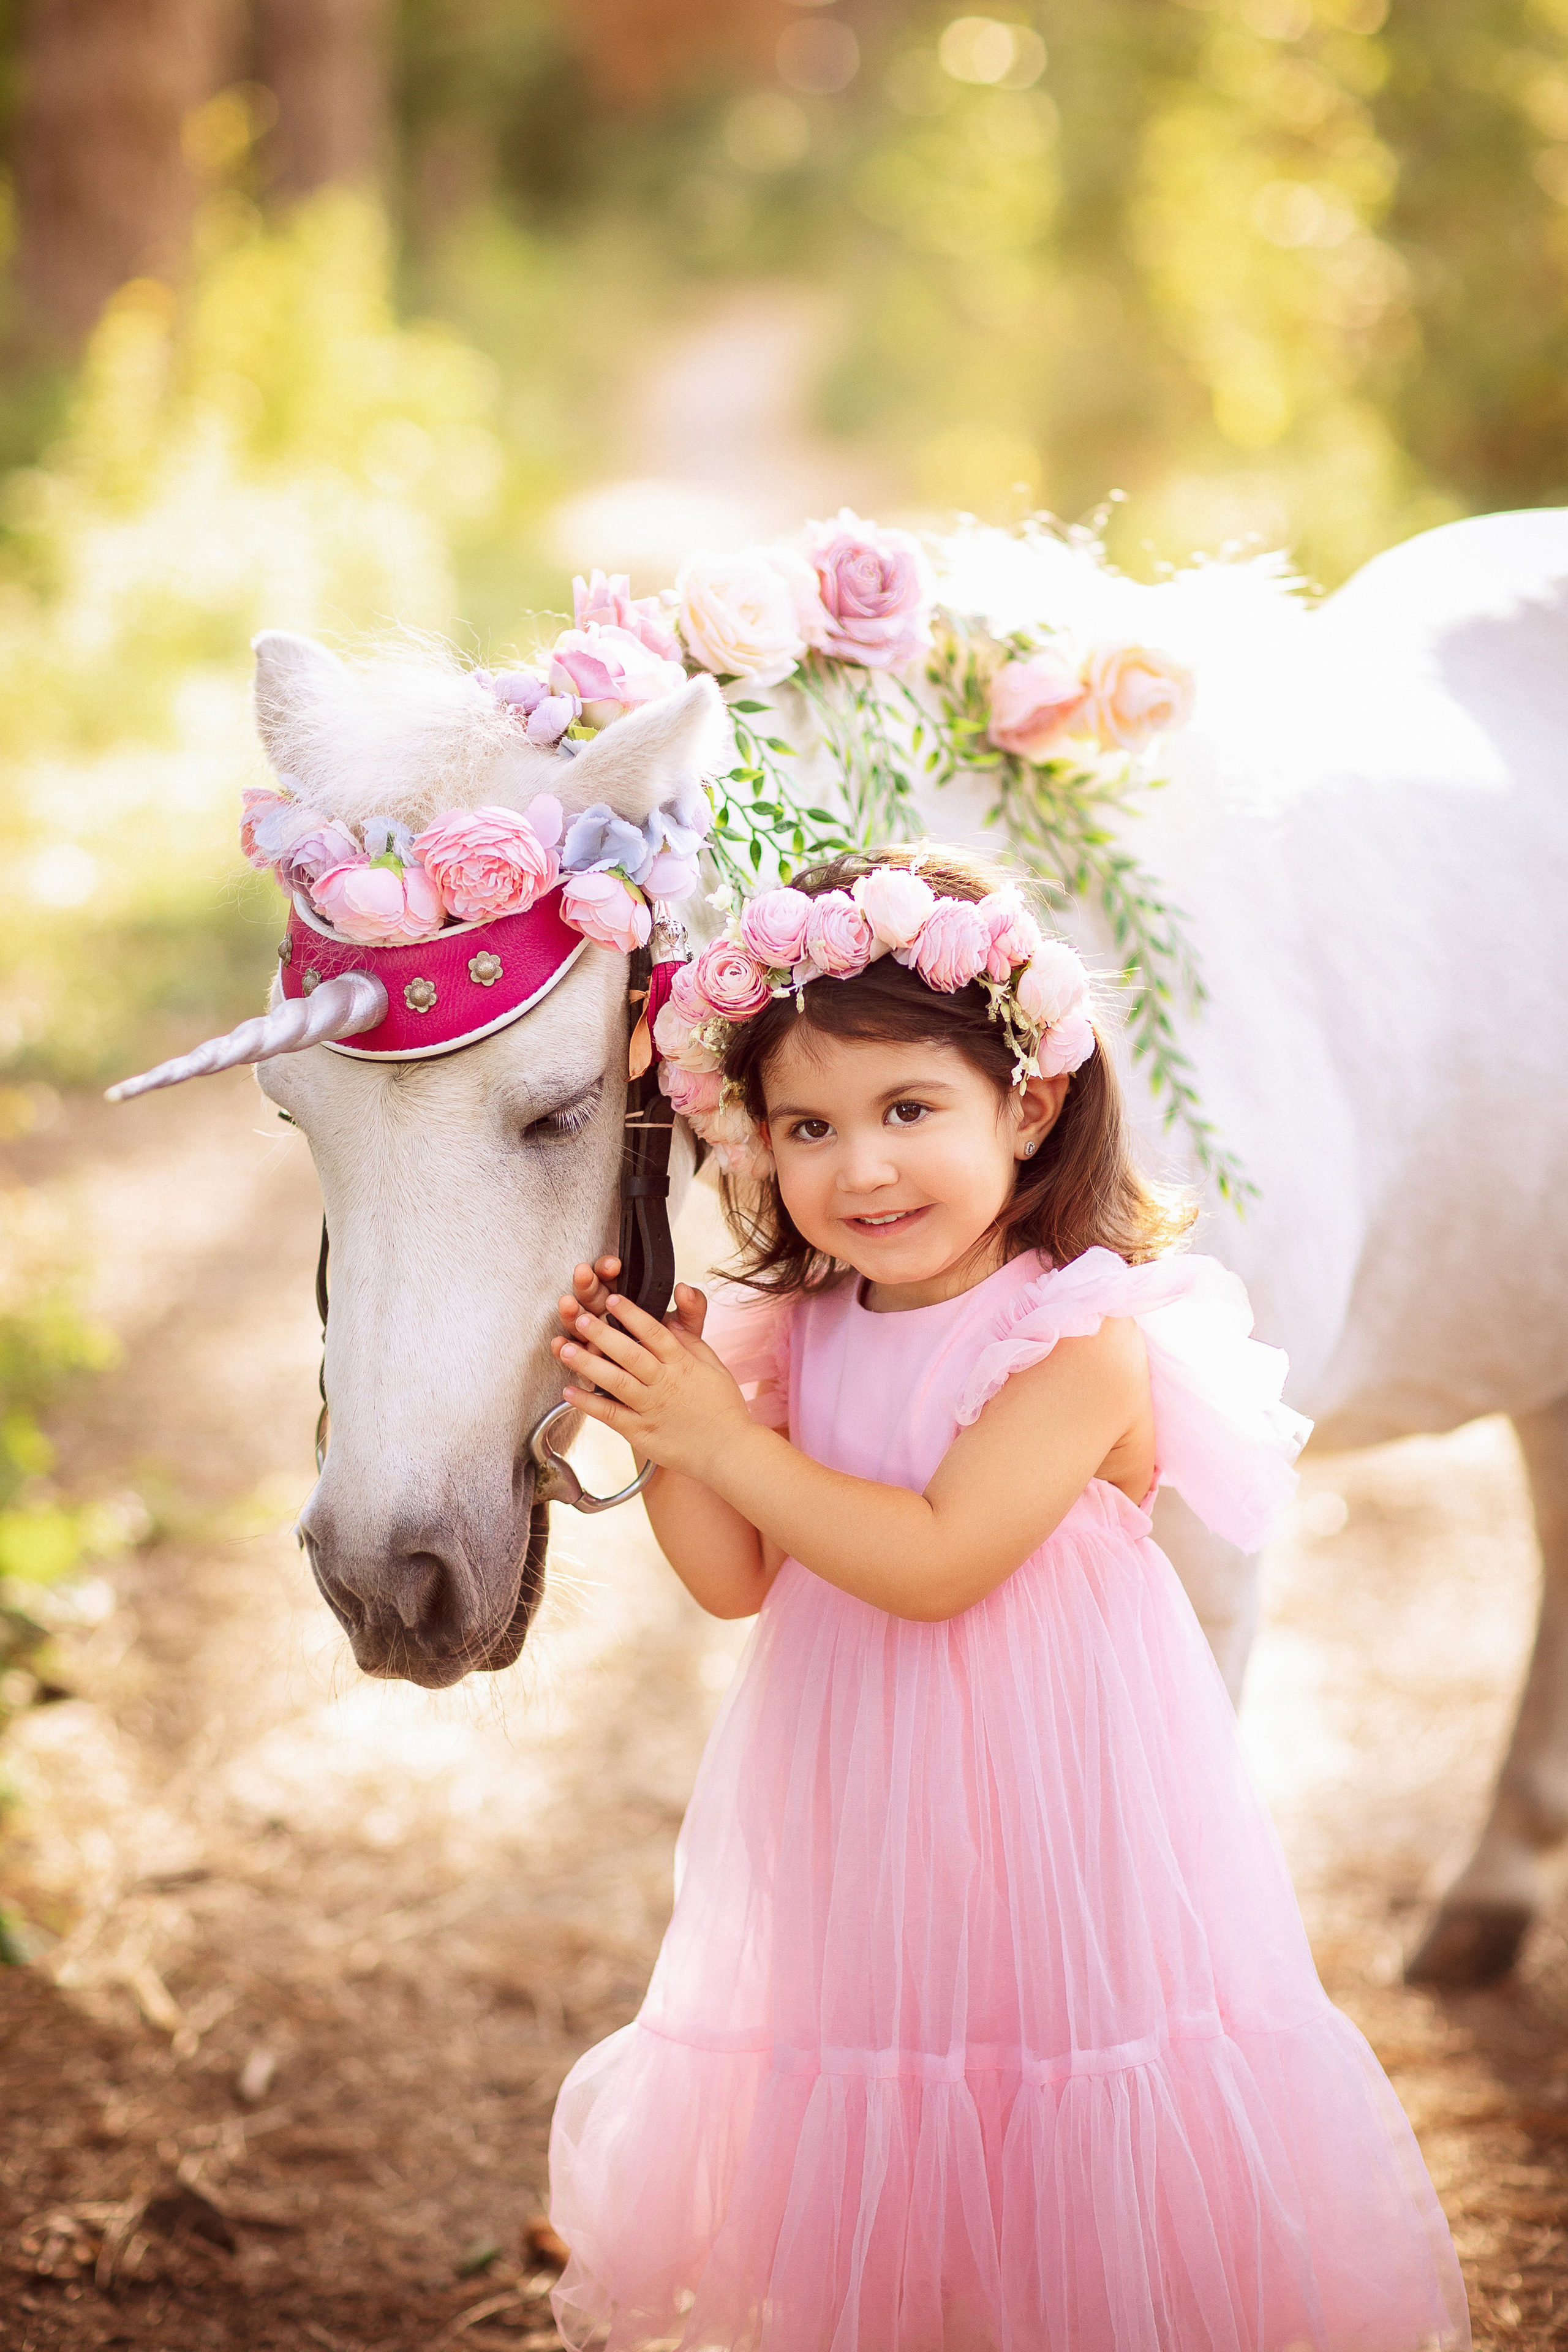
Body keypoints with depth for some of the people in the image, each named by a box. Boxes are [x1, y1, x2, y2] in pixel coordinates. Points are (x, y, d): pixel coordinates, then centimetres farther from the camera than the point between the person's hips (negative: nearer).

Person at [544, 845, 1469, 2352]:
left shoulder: (1085, 1338, -18)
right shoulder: (802, 1334, 3)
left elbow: (938, 1562, -24)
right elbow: (738, 1582, 3)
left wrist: (722, 1438, -20)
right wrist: (655, 1424, -12)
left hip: (1044, 1808, -6)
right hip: (857, 1821, 6)